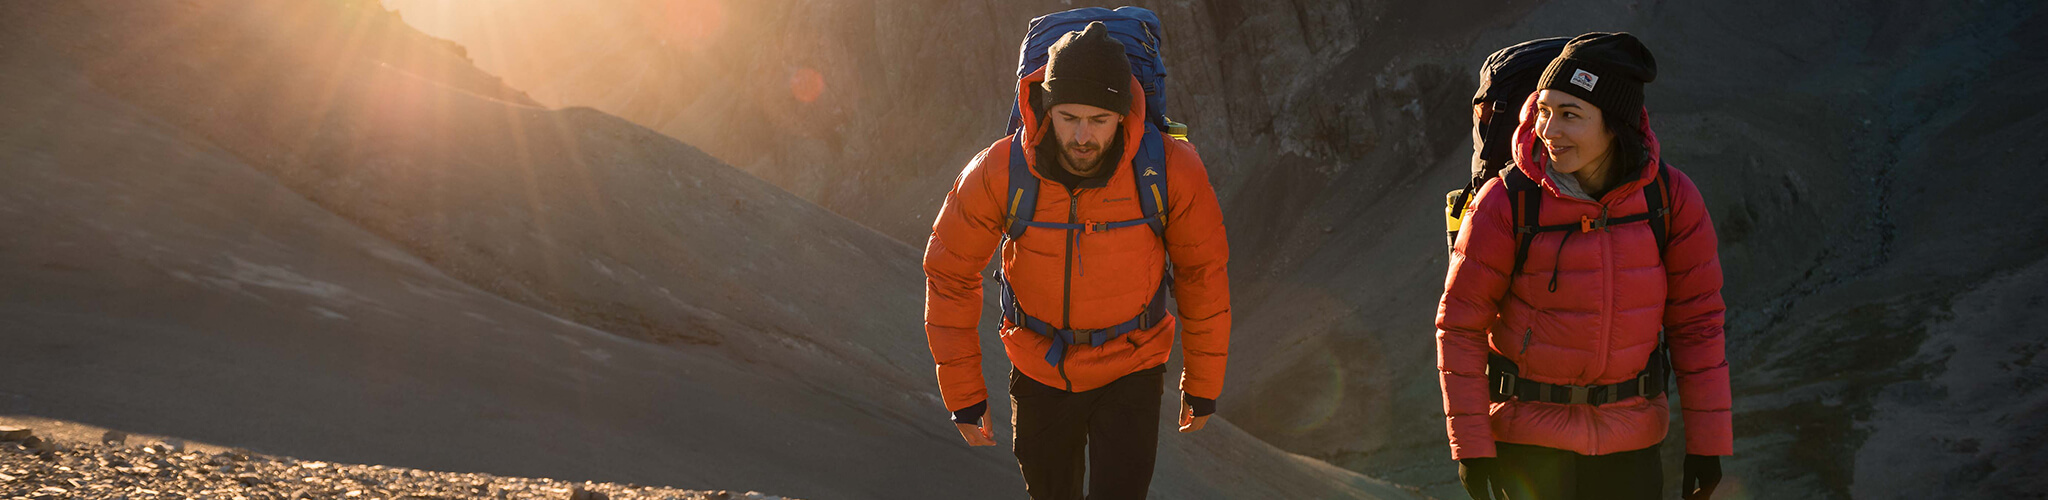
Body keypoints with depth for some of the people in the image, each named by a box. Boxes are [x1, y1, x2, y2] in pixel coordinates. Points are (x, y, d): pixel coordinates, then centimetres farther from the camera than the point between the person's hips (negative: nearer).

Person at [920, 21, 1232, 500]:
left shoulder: (1173, 169, -24)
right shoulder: (998, 172, -24)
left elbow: (1203, 273, -9)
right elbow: (949, 274, -11)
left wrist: (1204, 385, 0)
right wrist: (963, 392, -8)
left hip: (1130, 371, -1)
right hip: (1041, 371, 1)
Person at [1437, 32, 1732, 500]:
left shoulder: (1671, 197, -9)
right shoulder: (1507, 202, -15)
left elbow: (1697, 318, -1)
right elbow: (1460, 324, -9)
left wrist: (1708, 442, -1)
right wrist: (1470, 445, -11)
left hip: (1628, 439, 3)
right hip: (1529, 433, -2)